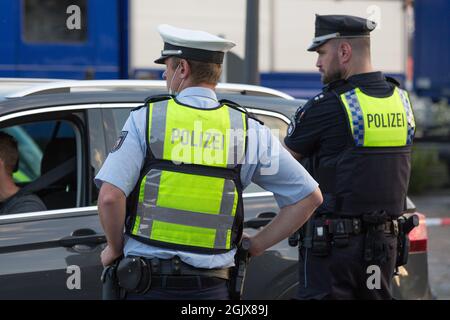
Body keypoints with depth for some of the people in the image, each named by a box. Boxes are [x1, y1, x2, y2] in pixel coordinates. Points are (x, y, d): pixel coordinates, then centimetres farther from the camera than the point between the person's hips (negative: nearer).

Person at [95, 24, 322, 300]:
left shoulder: (147, 119, -3)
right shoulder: (248, 130, 4)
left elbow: (110, 196, -14)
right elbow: (310, 196, 5)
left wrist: (115, 247, 3)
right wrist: (256, 246, 10)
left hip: (148, 285, -2)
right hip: (212, 287, 2)